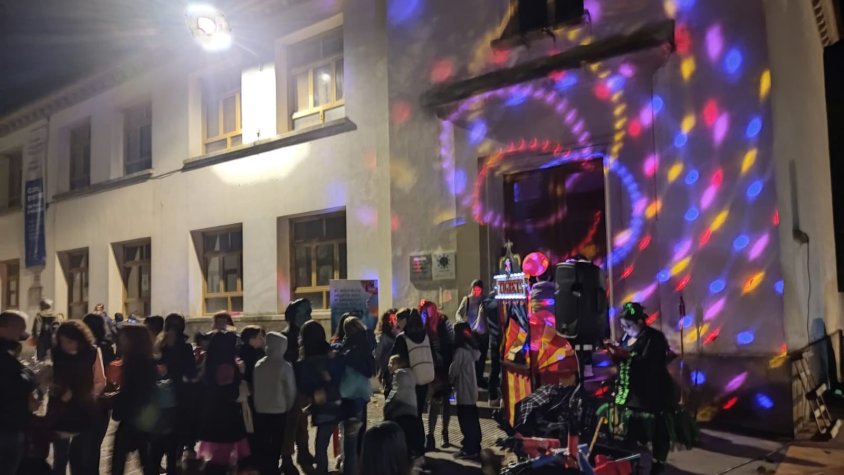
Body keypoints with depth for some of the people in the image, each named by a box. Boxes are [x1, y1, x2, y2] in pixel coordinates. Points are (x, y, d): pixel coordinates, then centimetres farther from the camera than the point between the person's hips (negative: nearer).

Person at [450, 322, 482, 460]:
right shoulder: (471, 349, 8)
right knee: (473, 421, 13)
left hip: (464, 391, -9)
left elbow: (454, 370, -13)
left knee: (466, 422, -3)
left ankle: (469, 450, 0)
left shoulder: (460, 351, -17)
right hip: (471, 390, 9)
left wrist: (449, 381, 7)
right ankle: (475, 448, 20)